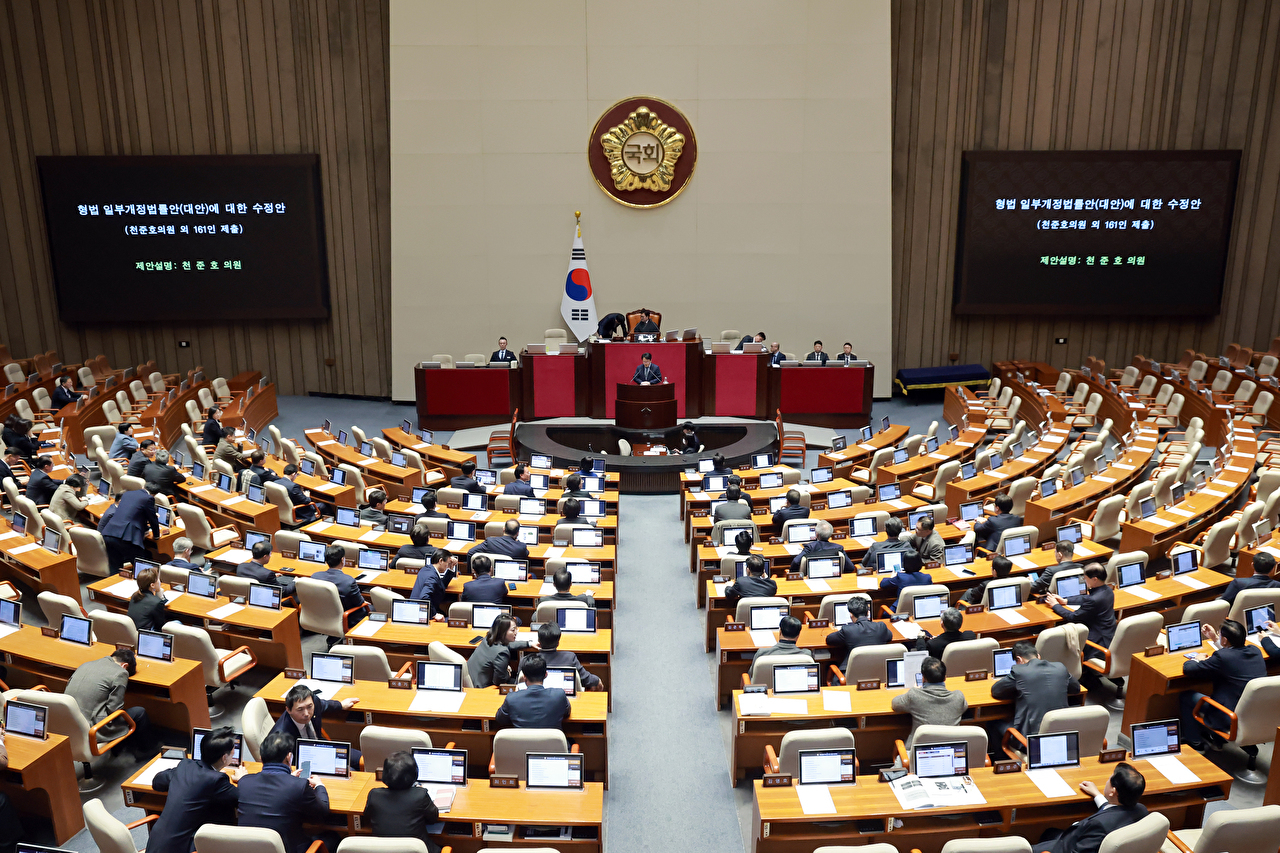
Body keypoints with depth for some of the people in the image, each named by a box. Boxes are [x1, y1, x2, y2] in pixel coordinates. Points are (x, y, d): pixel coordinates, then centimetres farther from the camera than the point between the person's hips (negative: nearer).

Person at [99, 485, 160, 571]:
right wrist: (156, 535, 26)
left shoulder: (127, 494, 23)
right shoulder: (148, 498, 1)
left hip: (108, 535, 7)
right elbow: (153, 519, 8)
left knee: (115, 569, 13)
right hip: (127, 538, -7)